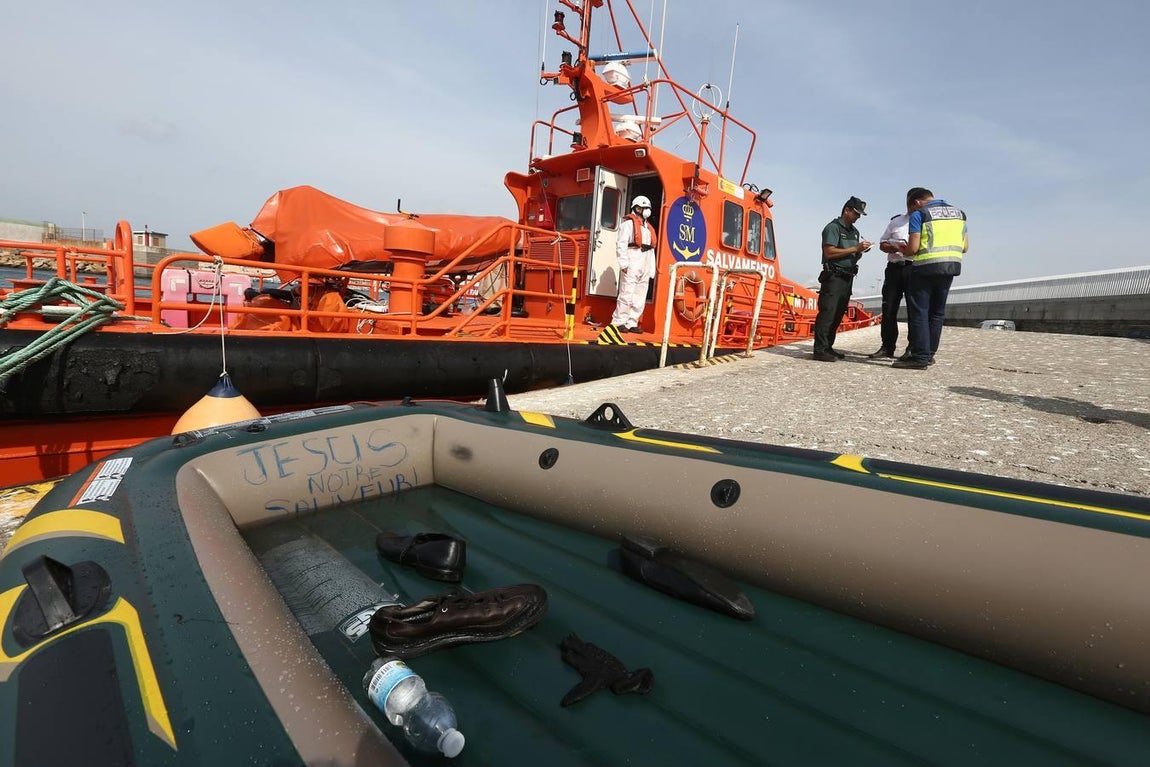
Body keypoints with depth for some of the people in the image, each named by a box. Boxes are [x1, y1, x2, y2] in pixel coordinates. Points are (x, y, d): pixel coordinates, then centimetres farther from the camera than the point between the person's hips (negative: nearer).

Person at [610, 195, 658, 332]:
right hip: (632, 263, -7)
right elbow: (621, 245, -9)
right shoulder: (629, 223, 0)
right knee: (627, 294, -10)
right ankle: (618, 322, -5)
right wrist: (624, 264, -18)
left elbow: (651, 249, 20)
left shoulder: (648, 227, 23)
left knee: (640, 297, 5)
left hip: (645, 266, 7)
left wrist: (652, 269, 13)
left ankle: (632, 323, 10)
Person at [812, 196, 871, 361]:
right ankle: (820, 350, -13)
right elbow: (829, 253, -15)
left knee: (838, 315, 8)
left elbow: (854, 257, 24)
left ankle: (828, 347, 12)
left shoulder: (855, 231, 21)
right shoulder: (833, 227, -4)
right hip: (834, 277, -9)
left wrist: (861, 251, 3)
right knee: (827, 313, -13)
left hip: (848, 278, 9)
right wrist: (855, 248, -14)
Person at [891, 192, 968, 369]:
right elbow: (965, 246, 13)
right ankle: (929, 354, 17)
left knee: (919, 312, -4)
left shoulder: (919, 214, -5)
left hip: (926, 267, -6)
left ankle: (920, 357, -8)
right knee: (937, 312, 13)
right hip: (952, 266, 7)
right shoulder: (959, 213, 15)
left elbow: (913, 248, -13)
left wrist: (904, 250, 8)